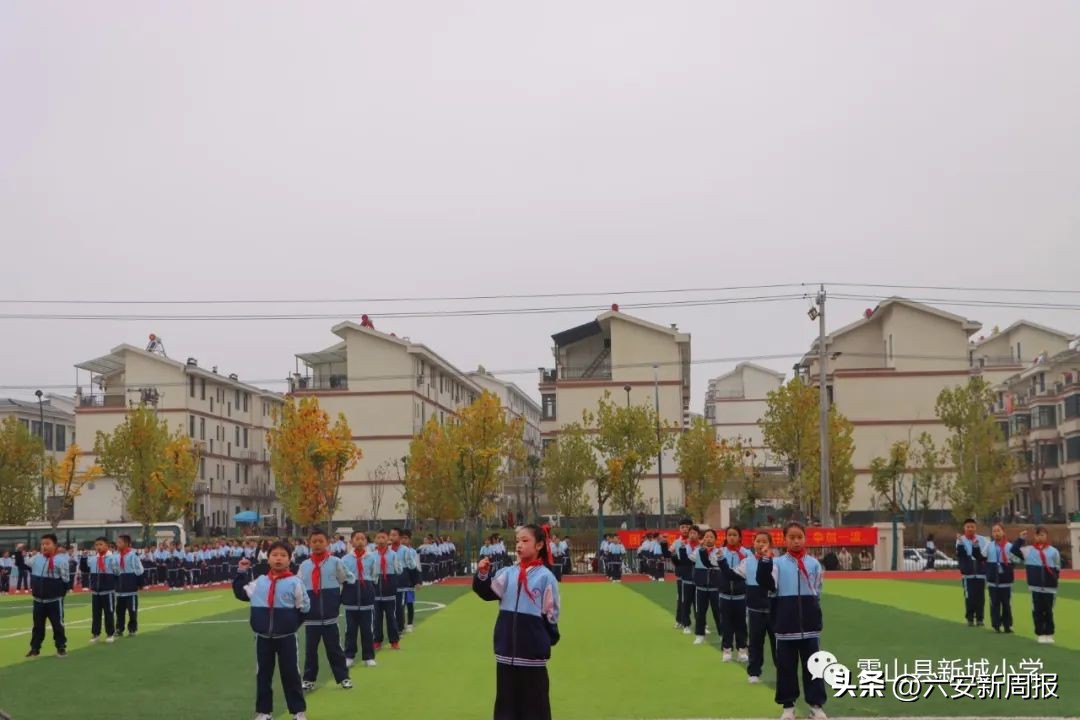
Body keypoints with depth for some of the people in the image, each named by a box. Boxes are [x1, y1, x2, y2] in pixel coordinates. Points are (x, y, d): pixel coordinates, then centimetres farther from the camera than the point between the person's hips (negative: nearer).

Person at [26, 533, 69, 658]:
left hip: (54, 600, -5)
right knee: (37, 625, 13)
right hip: (38, 599, 5)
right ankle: (35, 648, 21)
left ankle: (61, 647, 14)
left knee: (57, 624, 4)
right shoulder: (36, 558, 1)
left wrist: (60, 593, -8)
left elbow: (65, 580, -10)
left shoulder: (61, 560, -14)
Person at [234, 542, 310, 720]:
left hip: (286, 637, -3)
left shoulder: (294, 582, -8)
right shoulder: (259, 581, 1)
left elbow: (304, 607, -2)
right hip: (263, 637, 3)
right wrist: (241, 573, 8)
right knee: (263, 674, 11)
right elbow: (241, 593, 14)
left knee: (290, 673, 4)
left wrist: (291, 622, -3)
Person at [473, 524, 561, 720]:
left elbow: (550, 613, -2)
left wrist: (549, 639, -2)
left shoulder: (545, 577, -6)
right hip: (507, 648, 4)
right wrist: (482, 574, -20)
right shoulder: (508, 573, 4)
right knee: (507, 699, 13)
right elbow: (488, 592, -4)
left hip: (533, 649, -4)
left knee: (535, 703, 5)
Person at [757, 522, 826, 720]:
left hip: (809, 622, 1)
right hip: (786, 622, -1)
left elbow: (817, 592, 11)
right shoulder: (778, 562, 0)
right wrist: (765, 561, -24)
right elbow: (768, 584, -14)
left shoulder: (813, 563, 4)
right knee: (786, 665, 5)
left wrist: (812, 609, 1)